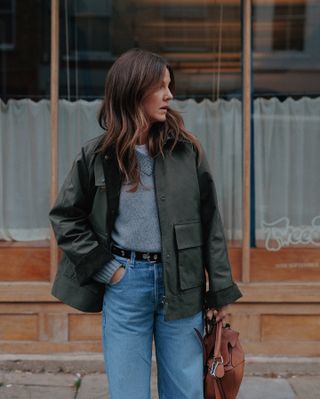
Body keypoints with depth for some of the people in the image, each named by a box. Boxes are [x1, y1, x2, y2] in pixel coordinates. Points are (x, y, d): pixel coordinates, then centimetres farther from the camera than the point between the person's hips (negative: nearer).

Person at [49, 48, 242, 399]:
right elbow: (64, 217, 4)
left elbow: (209, 222, 3)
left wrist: (220, 290, 3)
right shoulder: (97, 155, -3)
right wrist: (105, 267, -3)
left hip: (181, 283, 1)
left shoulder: (186, 150, 0)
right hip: (125, 282, -1)